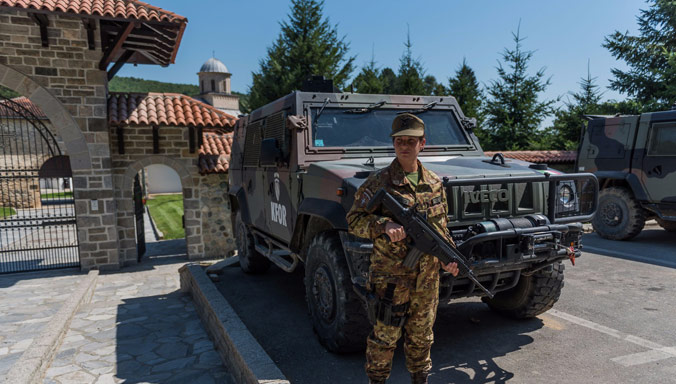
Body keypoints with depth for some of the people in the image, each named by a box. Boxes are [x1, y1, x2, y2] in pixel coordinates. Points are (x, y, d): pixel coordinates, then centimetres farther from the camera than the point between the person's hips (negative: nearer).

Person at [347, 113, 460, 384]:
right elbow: (354, 220, -10)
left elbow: (441, 226, 15)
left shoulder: (434, 183, 6)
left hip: (428, 276, 4)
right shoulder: (378, 182, -8)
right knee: (384, 337, 6)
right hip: (390, 275, -4)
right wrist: (384, 225, -25)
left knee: (421, 335, 18)